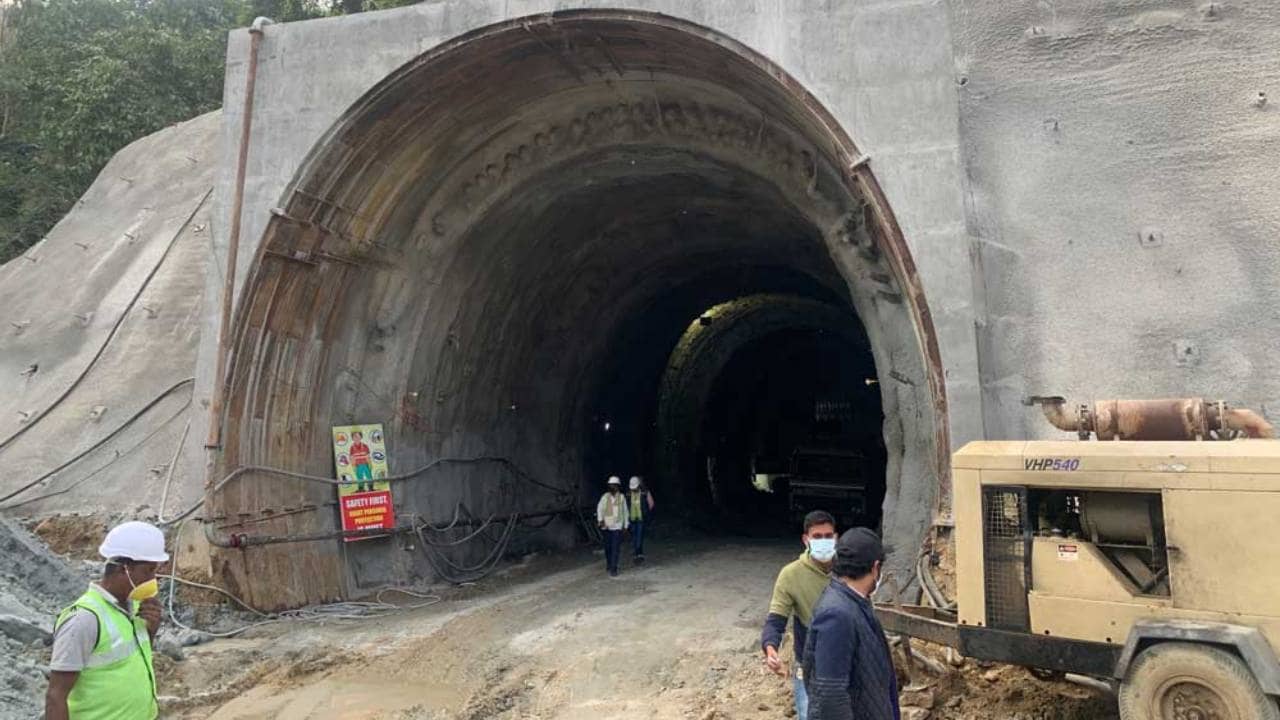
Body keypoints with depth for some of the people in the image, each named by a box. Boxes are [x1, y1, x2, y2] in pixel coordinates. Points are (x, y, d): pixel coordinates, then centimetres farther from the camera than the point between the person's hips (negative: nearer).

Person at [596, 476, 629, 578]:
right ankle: (608, 562, 38)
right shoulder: (605, 496, 0)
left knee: (615, 548, -9)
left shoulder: (622, 497, -1)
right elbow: (599, 508, 0)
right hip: (606, 526, 2)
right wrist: (600, 520, -13)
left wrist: (626, 525, 10)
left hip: (617, 526, -2)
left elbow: (625, 511, 7)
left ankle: (613, 569, -6)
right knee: (607, 547, 13)